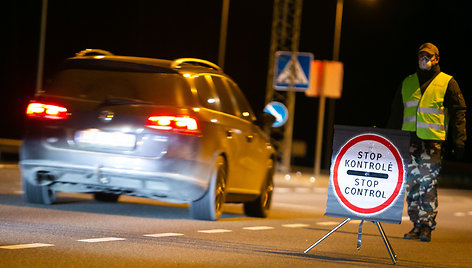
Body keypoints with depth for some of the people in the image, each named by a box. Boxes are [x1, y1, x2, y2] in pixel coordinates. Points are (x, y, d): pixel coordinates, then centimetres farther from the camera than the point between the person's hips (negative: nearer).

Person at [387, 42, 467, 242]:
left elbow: (458, 113, 2)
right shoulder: (407, 83, 17)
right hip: (409, 141, 4)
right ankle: (417, 225, 9)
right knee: (412, 184, 2)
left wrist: (459, 143, -6)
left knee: (428, 183, -8)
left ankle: (427, 226, -3)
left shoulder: (447, 83, 5)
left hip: (433, 141, -4)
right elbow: (396, 114, 23)